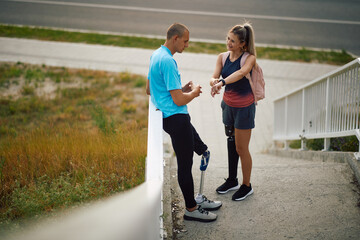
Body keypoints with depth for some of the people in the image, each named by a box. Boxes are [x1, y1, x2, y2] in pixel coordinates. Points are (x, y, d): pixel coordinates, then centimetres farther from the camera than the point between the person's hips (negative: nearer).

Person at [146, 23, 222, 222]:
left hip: (166, 116, 11)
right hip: (176, 118, -11)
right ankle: (191, 209, 10)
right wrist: (194, 93, -2)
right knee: (185, 165, -1)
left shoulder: (155, 56, 12)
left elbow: (149, 90, 23)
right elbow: (179, 100, -23)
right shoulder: (168, 61, -20)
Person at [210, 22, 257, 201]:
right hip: (228, 104, 5)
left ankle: (246, 186, 21)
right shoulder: (222, 57, 0)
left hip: (244, 107, -5)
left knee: (241, 148, 3)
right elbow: (214, 77, -9)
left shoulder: (249, 58, -16)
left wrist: (222, 82, -50)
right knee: (231, 143, 17)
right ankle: (232, 180, 34)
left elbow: (241, 73, -37)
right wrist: (214, 82, -33)